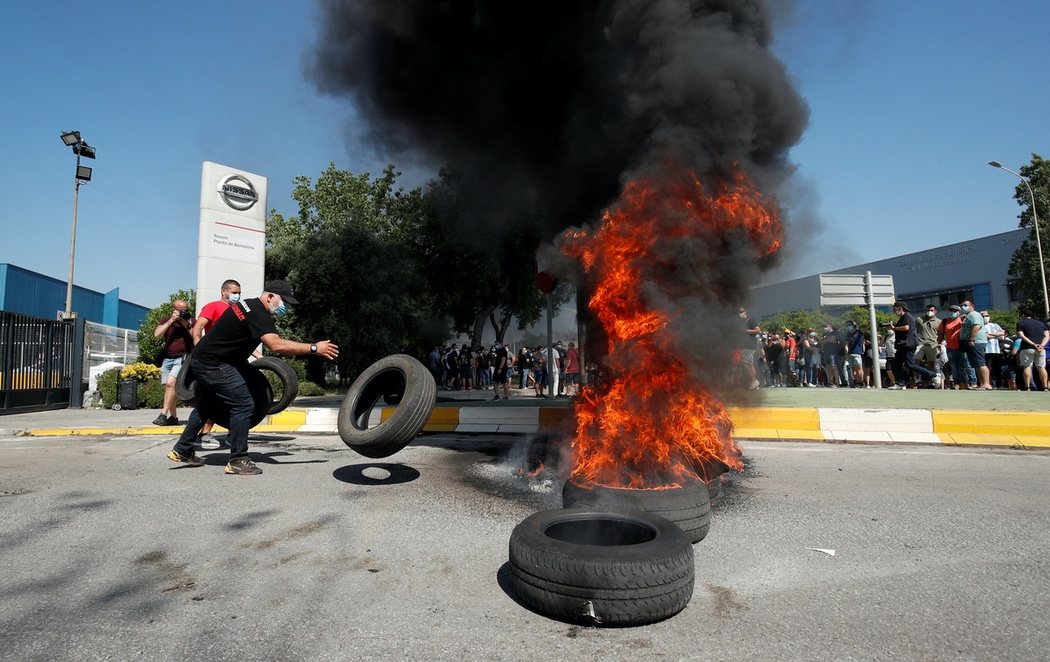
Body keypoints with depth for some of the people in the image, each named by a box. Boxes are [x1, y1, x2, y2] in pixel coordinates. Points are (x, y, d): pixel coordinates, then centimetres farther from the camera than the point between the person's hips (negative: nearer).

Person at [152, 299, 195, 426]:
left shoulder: (191, 321, 4)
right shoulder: (167, 321, 11)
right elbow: (157, 334, -6)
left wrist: (187, 325, -14)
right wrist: (171, 321, -11)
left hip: (183, 358, -4)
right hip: (168, 358, 4)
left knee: (170, 383, -20)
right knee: (168, 387, 4)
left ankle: (163, 414, -18)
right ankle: (173, 417, 12)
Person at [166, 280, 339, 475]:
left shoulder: (249, 305, 11)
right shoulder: (257, 314, -21)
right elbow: (276, 345, -34)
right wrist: (314, 348, -33)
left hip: (202, 359, 11)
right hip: (214, 364, -11)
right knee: (243, 405, -10)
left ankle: (181, 451, 36)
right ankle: (238, 461, -5)